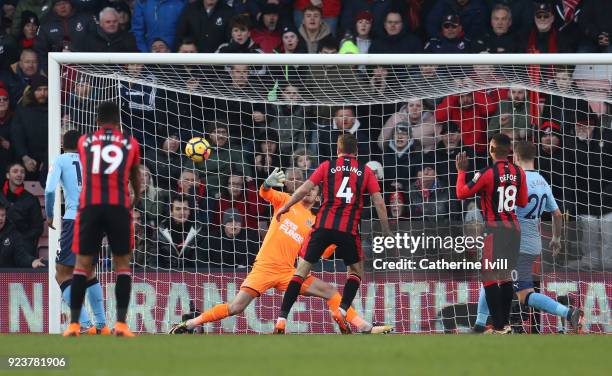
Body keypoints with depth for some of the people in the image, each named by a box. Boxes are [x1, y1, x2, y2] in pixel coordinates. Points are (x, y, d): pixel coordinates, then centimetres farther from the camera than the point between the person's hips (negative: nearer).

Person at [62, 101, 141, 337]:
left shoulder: (84, 142, 15)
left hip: (89, 207, 1)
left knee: (82, 264, 7)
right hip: (119, 207, -1)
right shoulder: (130, 143, 14)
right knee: (122, 264, 9)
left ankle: (74, 323, 0)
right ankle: (121, 323, -1)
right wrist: (137, 197, 53)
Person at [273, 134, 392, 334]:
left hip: (324, 225, 0)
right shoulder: (365, 171, 10)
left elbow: (305, 188, 1)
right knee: (356, 271, 22)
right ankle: (342, 311, 1)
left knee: (302, 270, 4)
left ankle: (281, 320, -5)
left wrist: (285, 207, 11)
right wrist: (386, 231, 12)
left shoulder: (327, 166, 9)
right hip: (349, 230, 0)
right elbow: (378, 201, 6)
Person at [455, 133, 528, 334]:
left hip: (494, 228, -6)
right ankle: (505, 323, 18)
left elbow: (461, 193, -9)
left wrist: (461, 171, 5)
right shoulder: (519, 172, 1)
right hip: (513, 227, 6)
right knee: (506, 276, 15)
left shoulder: (487, 173, -16)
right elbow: (523, 202, 12)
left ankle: (498, 326, -7)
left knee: (490, 278, -3)